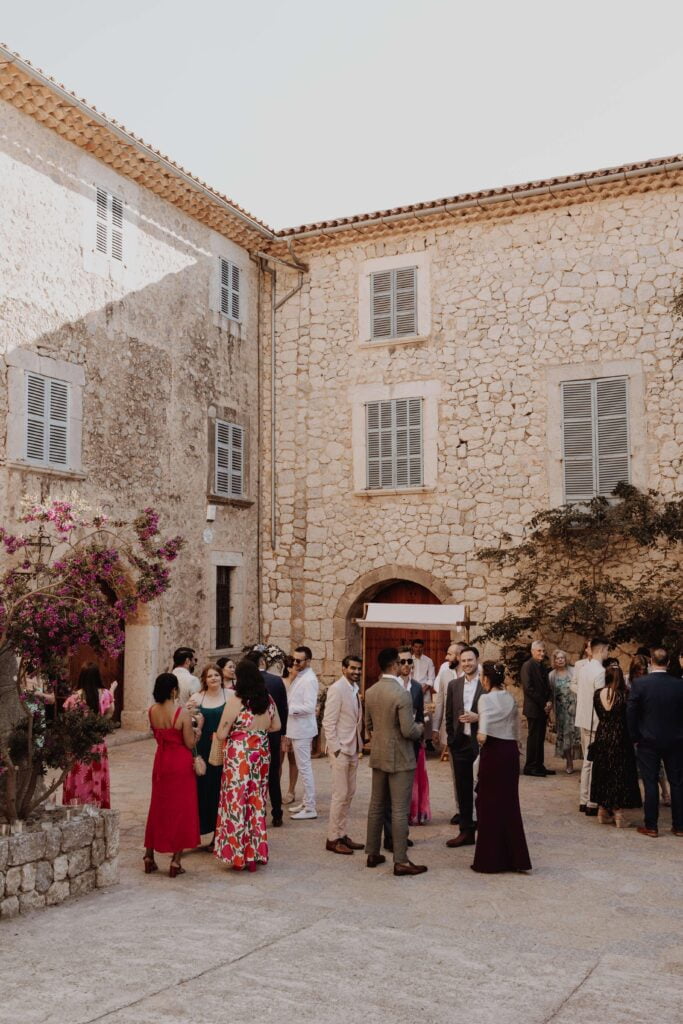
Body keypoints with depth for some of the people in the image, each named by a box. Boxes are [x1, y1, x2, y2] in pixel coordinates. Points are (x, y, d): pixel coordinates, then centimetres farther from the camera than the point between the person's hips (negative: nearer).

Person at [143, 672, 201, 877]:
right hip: (180, 764, -5)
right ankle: (175, 861, 7)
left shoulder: (152, 711, -4)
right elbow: (190, 743, -14)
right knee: (181, 809, 6)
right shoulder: (182, 713, -18)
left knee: (158, 808, 18)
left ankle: (149, 857, 23)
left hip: (161, 763, 5)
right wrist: (198, 726, 1)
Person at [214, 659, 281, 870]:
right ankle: (255, 855, 21)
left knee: (237, 802, 5)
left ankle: (238, 856, 10)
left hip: (239, 755, -5)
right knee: (257, 802, 14)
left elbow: (221, 734, -12)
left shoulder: (235, 701, -15)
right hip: (261, 753, 5)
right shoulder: (268, 700, 1)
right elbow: (276, 726, 14)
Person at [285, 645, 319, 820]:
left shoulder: (309, 680, -17)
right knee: (303, 766, 16)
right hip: (296, 728, 10)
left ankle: (310, 808, 1)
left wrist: (288, 708, -17)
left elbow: (309, 707, -24)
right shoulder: (300, 677, 12)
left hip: (302, 729, -10)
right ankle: (306, 802, 25)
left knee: (304, 767, -5)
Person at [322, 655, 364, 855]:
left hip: (353, 749, 8)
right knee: (340, 795, -4)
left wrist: (359, 743, 6)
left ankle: (342, 835, 21)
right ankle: (333, 839, 5)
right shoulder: (337, 689, -13)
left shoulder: (355, 689, 11)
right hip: (341, 750, -8)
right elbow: (328, 722, -15)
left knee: (349, 794, 12)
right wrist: (336, 748, -17)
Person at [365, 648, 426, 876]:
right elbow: (408, 731, -21)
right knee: (399, 810, -1)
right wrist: (421, 727, -1)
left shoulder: (370, 692, 3)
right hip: (399, 758, -7)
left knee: (376, 806, 16)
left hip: (378, 756, 7)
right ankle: (400, 861, 4)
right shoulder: (402, 694, -20)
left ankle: (372, 853, 24)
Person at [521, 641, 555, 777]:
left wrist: (549, 702, 0)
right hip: (533, 708, -8)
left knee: (540, 738, 10)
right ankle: (530, 767, 3)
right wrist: (543, 704, -14)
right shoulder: (527, 666, -10)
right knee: (534, 738, -4)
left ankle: (539, 766, 16)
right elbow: (528, 688, -16)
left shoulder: (542, 667, 15)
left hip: (543, 708, 8)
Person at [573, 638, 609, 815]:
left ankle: (583, 801, 23)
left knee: (587, 761, 16)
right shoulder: (599, 671, -18)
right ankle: (592, 804, 3)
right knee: (595, 762, -1)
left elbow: (574, 685, 21)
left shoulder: (582, 667, 6)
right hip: (595, 722, -8)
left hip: (583, 720, 8)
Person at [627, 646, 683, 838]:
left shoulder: (640, 684, -12)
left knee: (650, 783, 5)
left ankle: (651, 826, 9)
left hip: (648, 742, -2)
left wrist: (635, 738, 3)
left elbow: (631, 713, -8)